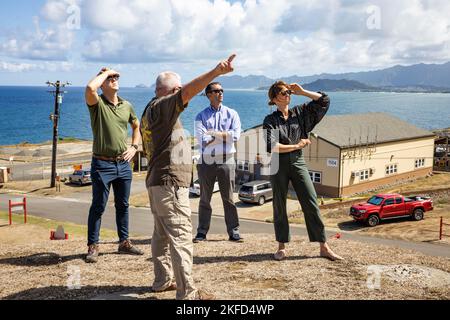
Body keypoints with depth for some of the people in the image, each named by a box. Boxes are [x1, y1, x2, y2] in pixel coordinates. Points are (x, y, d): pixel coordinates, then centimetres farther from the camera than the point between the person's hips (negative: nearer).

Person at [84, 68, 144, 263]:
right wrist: (105, 72, -14)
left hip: (123, 164, 5)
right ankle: (92, 247, 11)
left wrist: (134, 147, 9)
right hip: (102, 164, -5)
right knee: (98, 206, 1)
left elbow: (137, 126, 23)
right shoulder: (97, 104, -8)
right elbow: (90, 88, -31)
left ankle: (124, 243, 26)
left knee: (123, 205, 14)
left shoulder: (127, 106, 8)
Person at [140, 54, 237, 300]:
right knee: (181, 236, -9)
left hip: (157, 182, 11)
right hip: (170, 183, -11)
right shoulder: (161, 106, -13)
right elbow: (188, 91, -30)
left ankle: (162, 280, 26)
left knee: (162, 234, 16)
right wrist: (216, 72, -39)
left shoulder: (151, 110, 18)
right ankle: (187, 293, -6)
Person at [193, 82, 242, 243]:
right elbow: (201, 139, -9)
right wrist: (224, 136, -9)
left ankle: (233, 232, 9)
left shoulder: (232, 114, 7)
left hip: (226, 160, 0)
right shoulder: (201, 116, 6)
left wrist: (214, 134, -8)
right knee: (205, 198, 6)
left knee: (228, 198, 2)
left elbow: (236, 135, -8)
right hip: (206, 161, 0)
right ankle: (202, 232, 14)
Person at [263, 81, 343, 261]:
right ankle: (282, 246, 19)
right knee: (279, 206, 6)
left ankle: (324, 247, 4)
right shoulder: (270, 120, 0)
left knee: (311, 203, -1)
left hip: (298, 162, 2)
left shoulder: (300, 113, 9)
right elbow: (271, 147, -12)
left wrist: (302, 92, 5)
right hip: (279, 165, -2)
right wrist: (296, 146, -7)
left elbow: (324, 101, 8)